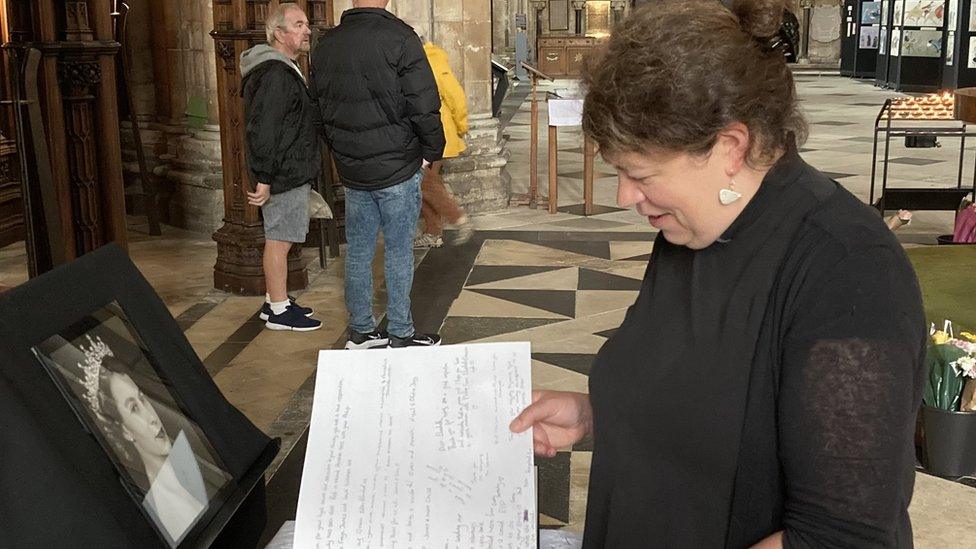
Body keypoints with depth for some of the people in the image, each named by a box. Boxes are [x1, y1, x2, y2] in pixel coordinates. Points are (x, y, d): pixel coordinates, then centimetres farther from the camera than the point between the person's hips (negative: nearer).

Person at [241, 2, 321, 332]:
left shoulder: (285, 70, 18)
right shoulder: (275, 75, -18)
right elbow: (263, 130, -23)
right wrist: (264, 178, -24)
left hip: (293, 174, 11)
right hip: (283, 177, -11)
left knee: (280, 239, 16)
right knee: (279, 240, -4)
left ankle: (275, 301, 26)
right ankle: (279, 311, 4)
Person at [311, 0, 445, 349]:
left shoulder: (325, 46, 7)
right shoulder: (399, 38, -14)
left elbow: (319, 108, 13)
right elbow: (424, 105, -16)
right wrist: (431, 152, -3)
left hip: (350, 171, 6)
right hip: (397, 169, -6)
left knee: (358, 251, 12)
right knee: (399, 251, 3)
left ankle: (360, 332, 21)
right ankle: (400, 335, 11)